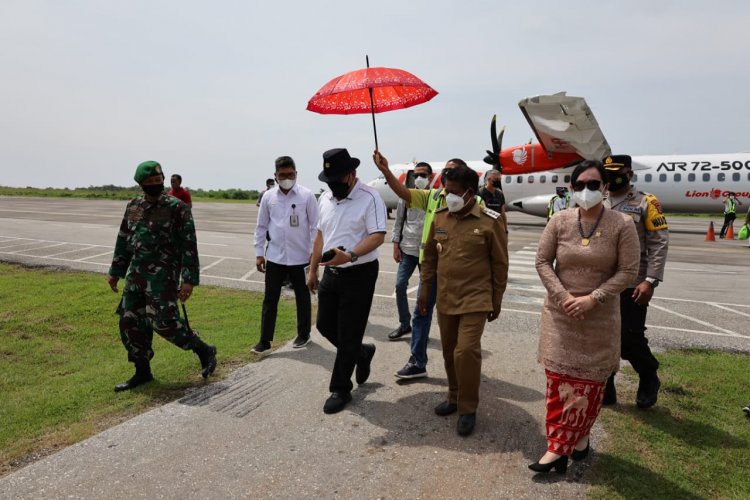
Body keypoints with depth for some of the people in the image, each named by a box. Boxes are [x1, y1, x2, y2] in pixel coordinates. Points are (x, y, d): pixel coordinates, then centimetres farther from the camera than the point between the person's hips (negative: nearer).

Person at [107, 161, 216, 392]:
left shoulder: (177, 208, -9)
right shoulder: (133, 206, 10)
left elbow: (189, 246, -11)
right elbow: (123, 240, 18)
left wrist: (189, 279, -16)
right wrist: (115, 271, 19)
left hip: (163, 275, -7)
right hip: (136, 273, 7)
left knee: (164, 322, -13)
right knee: (130, 322, 8)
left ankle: (204, 350, 8)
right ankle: (142, 372, 23)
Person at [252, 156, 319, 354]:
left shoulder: (307, 195, -6)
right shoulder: (268, 196, 2)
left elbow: (315, 226, -3)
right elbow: (261, 226, 7)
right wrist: (259, 253, 4)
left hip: (300, 257, -2)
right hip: (274, 256, 2)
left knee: (302, 297, 13)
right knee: (270, 298, 6)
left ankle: (303, 334, 30)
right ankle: (265, 340, 15)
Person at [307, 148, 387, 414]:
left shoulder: (370, 198, -15)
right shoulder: (325, 198, 8)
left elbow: (378, 236, -21)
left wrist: (350, 256, -36)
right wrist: (312, 270, 16)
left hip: (359, 275, -7)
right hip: (331, 273, 7)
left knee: (348, 336, 2)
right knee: (325, 326, 14)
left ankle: (340, 389, 20)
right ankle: (362, 353, 39)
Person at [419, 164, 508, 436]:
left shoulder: (491, 221, -10)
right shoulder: (439, 217, 2)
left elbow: (500, 264, -4)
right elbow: (430, 255, 11)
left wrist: (496, 300, 0)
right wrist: (425, 288, 11)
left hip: (475, 300, -5)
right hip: (445, 299, 5)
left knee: (466, 352, -10)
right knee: (450, 351, 15)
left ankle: (468, 408, 9)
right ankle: (454, 396, 35)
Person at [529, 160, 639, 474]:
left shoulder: (622, 225, -8)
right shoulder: (559, 221, -3)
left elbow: (628, 271, -9)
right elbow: (542, 262, -1)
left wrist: (592, 298, -18)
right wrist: (563, 296, -14)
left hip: (600, 318, -1)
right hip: (560, 313, 2)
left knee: (590, 382, 10)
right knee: (559, 381, 5)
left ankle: (580, 436, 32)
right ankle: (559, 448, 15)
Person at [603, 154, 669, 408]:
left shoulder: (646, 203, -2)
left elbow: (659, 244, -7)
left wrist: (650, 281, -15)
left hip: (632, 286, -4)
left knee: (630, 339, -1)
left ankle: (649, 379, 29)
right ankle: (605, 390, 21)